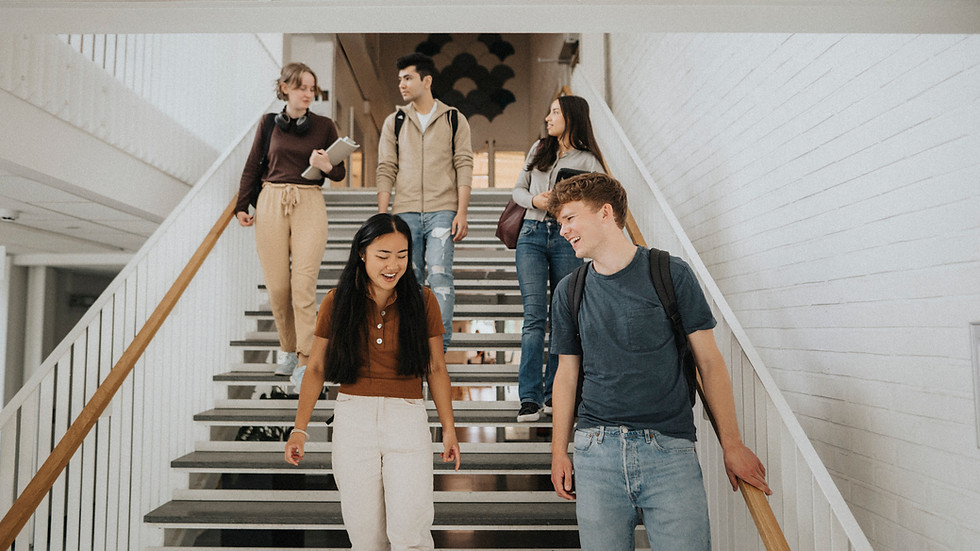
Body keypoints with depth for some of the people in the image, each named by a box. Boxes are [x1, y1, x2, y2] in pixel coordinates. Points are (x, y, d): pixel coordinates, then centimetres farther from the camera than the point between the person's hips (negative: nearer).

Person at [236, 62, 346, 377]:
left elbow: (340, 174, 9)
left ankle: (305, 359, -7)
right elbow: (252, 167, 15)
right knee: (277, 285, 2)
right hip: (271, 203, 2)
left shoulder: (324, 126, 7)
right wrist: (241, 206, 10)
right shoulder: (269, 123, 10)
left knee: (303, 283, -11)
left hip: (309, 204, -2)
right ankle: (288, 350, 20)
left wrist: (326, 166, -13)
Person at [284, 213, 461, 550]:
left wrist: (449, 428, 6)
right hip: (353, 417, 1)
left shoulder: (422, 301, 2)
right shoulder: (337, 301, 2)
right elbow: (316, 368, 7)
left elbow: (436, 370, 7)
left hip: (408, 417, -1)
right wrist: (299, 429, 0)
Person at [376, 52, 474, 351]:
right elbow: (386, 171, 9)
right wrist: (382, 217, 2)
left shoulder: (454, 119, 7)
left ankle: (438, 346, -7)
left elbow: (464, 167, 2)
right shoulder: (394, 122, 12)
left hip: (442, 211, -2)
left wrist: (461, 213, -8)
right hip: (405, 212, 3)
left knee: (440, 275, -13)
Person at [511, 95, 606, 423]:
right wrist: (535, 201, -4)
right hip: (532, 235, 2)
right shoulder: (539, 149, 17)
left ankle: (555, 393, 14)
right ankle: (530, 398, -7)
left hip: (567, 237, -2)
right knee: (534, 316, -7)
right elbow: (518, 190, 17)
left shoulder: (588, 161, 4)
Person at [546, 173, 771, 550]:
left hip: (669, 449, -2)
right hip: (595, 450, 2)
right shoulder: (569, 291, 9)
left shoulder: (671, 275, 0)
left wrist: (732, 446, 1)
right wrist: (559, 452, 10)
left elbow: (709, 362, 3)